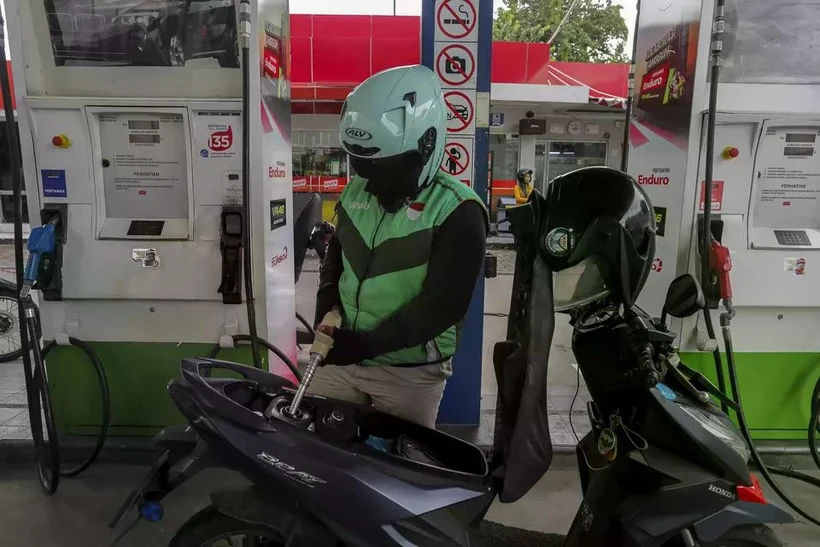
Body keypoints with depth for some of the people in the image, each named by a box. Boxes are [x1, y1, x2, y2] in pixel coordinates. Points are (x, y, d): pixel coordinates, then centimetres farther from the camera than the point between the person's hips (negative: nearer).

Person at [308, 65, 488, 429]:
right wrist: (327, 305, 1)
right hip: (342, 357, 6)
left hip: (410, 373, -5)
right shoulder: (356, 192, 4)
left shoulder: (457, 212, -17)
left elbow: (443, 304, -21)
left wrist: (367, 344, -23)